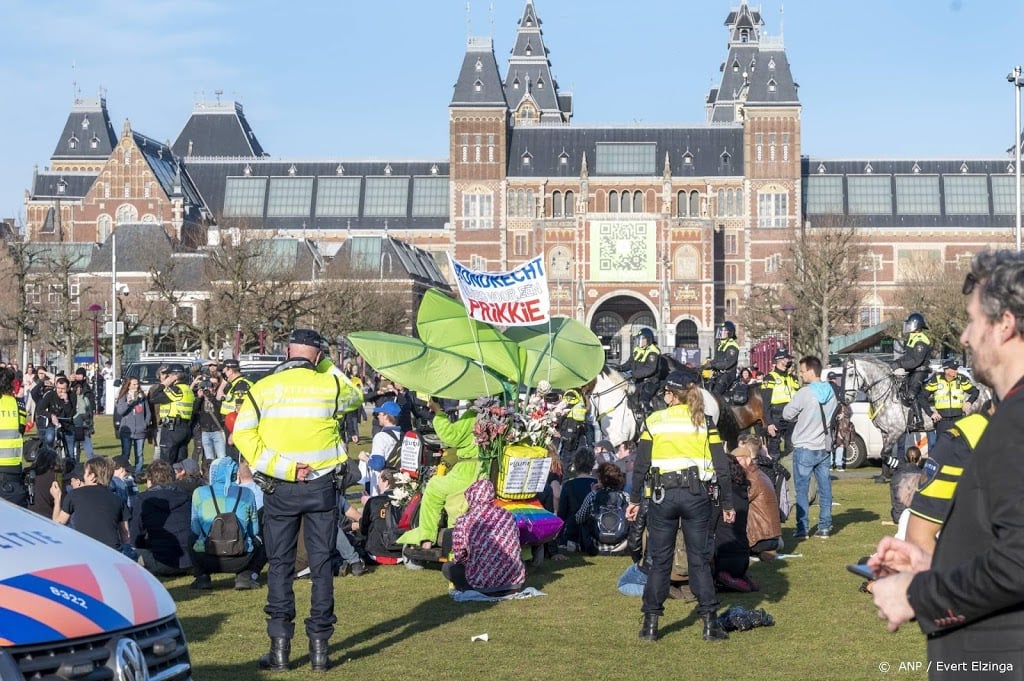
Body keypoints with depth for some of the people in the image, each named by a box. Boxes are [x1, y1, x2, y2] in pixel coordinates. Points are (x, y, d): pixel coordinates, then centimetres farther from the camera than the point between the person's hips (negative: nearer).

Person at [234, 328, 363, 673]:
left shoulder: (263, 388, -3)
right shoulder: (330, 385, -2)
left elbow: (243, 431, -12)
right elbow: (356, 397, 19)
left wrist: (281, 467, -13)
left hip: (279, 489, 0)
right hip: (322, 486, 0)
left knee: (280, 564, 7)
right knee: (322, 564, 7)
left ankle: (280, 647, 6)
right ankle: (319, 646, 8)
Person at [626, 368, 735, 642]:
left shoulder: (655, 421, 1)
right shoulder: (705, 422, 4)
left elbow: (641, 465, 0)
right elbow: (721, 466, 2)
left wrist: (635, 499, 7)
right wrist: (727, 503, 7)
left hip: (663, 495, -1)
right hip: (697, 495, 1)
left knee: (659, 560, 8)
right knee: (700, 560, 7)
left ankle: (650, 624, 9)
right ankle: (710, 623, 5)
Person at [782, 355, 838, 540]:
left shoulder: (804, 393, -16)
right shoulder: (831, 392, 4)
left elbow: (787, 414, -9)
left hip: (804, 448, -5)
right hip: (824, 447, 5)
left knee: (802, 490, 2)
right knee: (825, 489, 9)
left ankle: (802, 528, 1)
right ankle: (824, 527, 10)